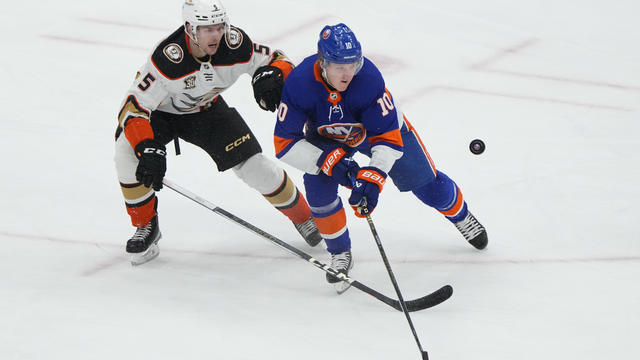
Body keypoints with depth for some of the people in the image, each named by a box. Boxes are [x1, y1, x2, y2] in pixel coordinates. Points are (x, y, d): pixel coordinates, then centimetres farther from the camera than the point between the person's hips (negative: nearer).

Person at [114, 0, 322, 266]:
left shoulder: (235, 46, -28)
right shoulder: (167, 59, -39)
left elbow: (277, 60, -13)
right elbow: (134, 107, -36)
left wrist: (269, 76, -36)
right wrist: (148, 149, -47)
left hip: (206, 109, 3)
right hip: (159, 111, -3)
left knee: (255, 167, -5)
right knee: (127, 152, -30)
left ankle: (302, 216, 21)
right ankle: (146, 226, -7)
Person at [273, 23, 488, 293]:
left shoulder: (369, 77, -39)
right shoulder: (299, 83, -36)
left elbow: (388, 137, -33)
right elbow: (284, 143, -30)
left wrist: (371, 179, -45)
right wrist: (329, 162, -40)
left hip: (377, 125, -1)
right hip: (328, 137, 1)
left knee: (426, 183, 3)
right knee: (318, 187, -22)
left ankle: (461, 215, 36)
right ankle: (340, 253, 2)